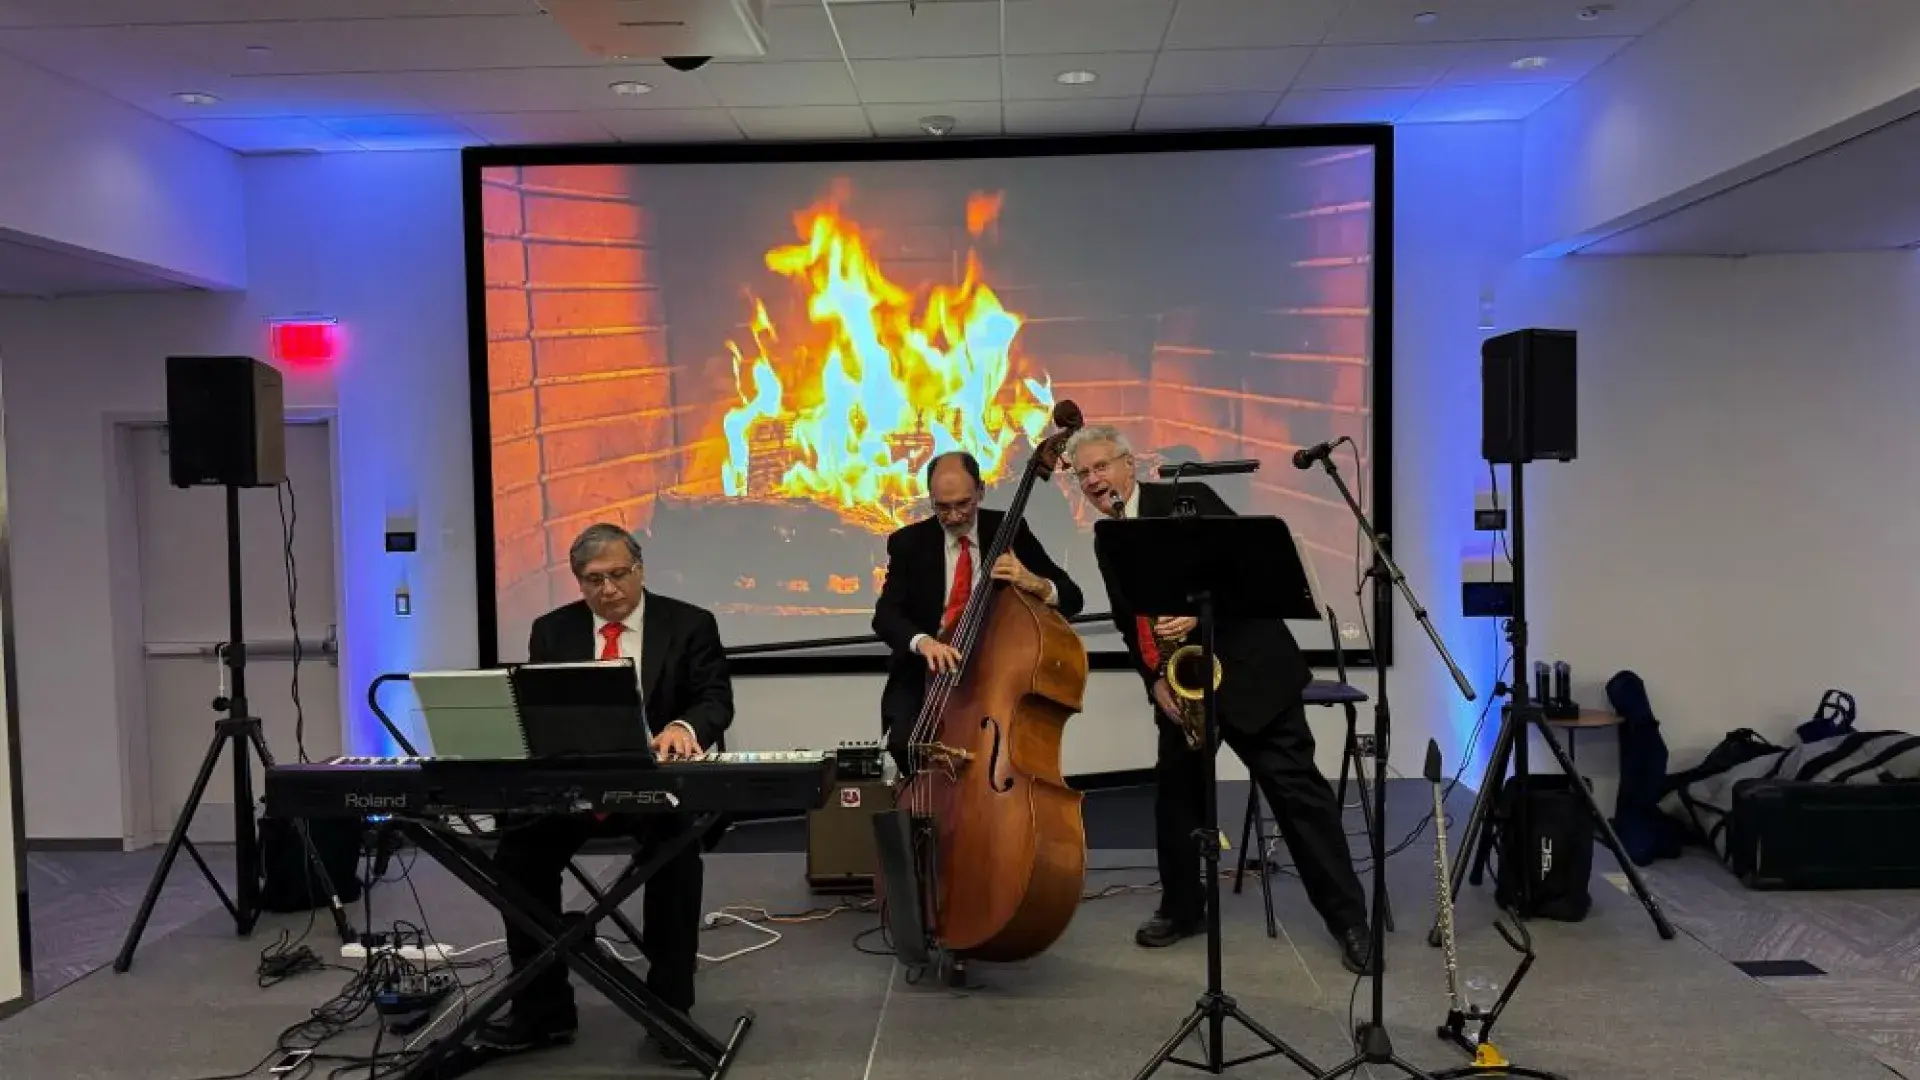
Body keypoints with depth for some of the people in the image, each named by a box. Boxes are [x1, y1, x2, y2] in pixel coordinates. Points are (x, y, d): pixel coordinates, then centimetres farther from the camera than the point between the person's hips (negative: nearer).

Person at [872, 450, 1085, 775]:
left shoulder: (1009, 530, 1)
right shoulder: (909, 542, 1)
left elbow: (1072, 599, -4)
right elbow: (886, 614, -12)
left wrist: (1032, 582, -27)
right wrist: (922, 641, -35)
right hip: (928, 673, 1)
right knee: (906, 740, -25)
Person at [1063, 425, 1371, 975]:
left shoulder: (1188, 500, -9)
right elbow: (1130, 626, 14)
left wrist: (1200, 613, -27)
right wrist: (1154, 680, -3)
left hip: (1247, 667, -6)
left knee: (1297, 788, -4)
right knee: (1175, 790, 11)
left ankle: (1348, 916, 3)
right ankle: (1182, 907, 28)